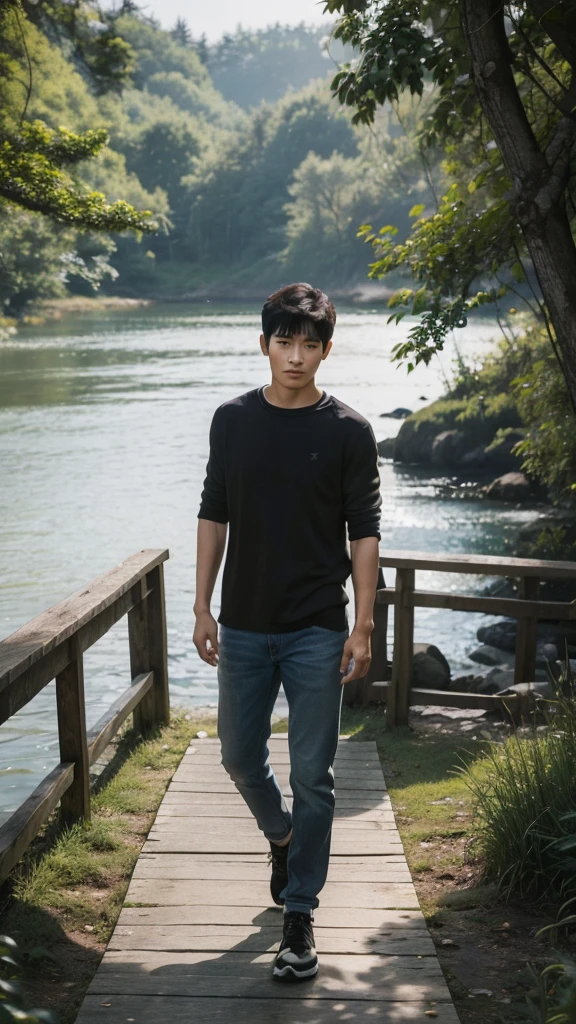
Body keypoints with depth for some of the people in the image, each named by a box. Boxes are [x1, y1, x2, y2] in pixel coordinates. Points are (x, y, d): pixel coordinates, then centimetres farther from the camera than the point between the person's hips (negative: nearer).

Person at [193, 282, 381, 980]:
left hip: (317, 632, -3)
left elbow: (363, 531, -4)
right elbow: (213, 516, 8)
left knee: (312, 775, 2)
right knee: (240, 757, 14)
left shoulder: (347, 431, -5)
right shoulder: (233, 421, 3)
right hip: (244, 627, 3)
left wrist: (363, 627, -8)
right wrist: (203, 607, 4)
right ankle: (281, 837, 45)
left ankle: (299, 915, 17)